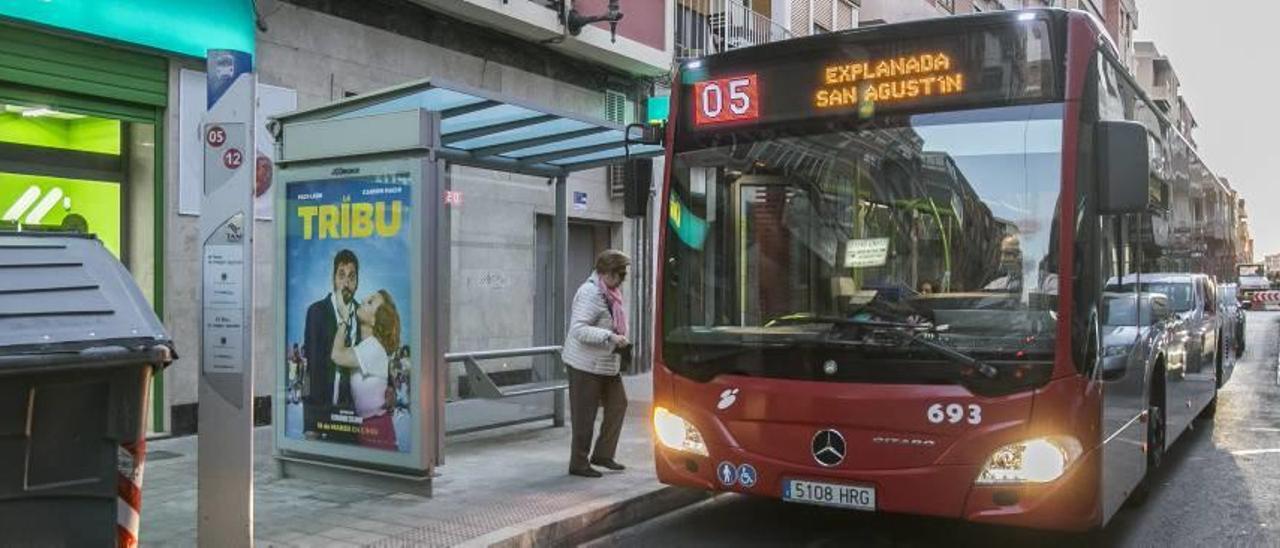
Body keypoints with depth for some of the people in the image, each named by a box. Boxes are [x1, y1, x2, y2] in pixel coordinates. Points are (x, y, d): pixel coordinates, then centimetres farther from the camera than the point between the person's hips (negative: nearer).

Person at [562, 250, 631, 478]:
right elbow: (578, 329, -27)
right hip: (586, 365, -10)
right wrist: (611, 337, -29)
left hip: (607, 364, 10)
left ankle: (603, 455, 25)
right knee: (585, 415, -1)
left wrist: (620, 341, 9)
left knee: (618, 404, 13)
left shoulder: (610, 292, 10)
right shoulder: (589, 293, -20)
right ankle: (578, 463, 11)